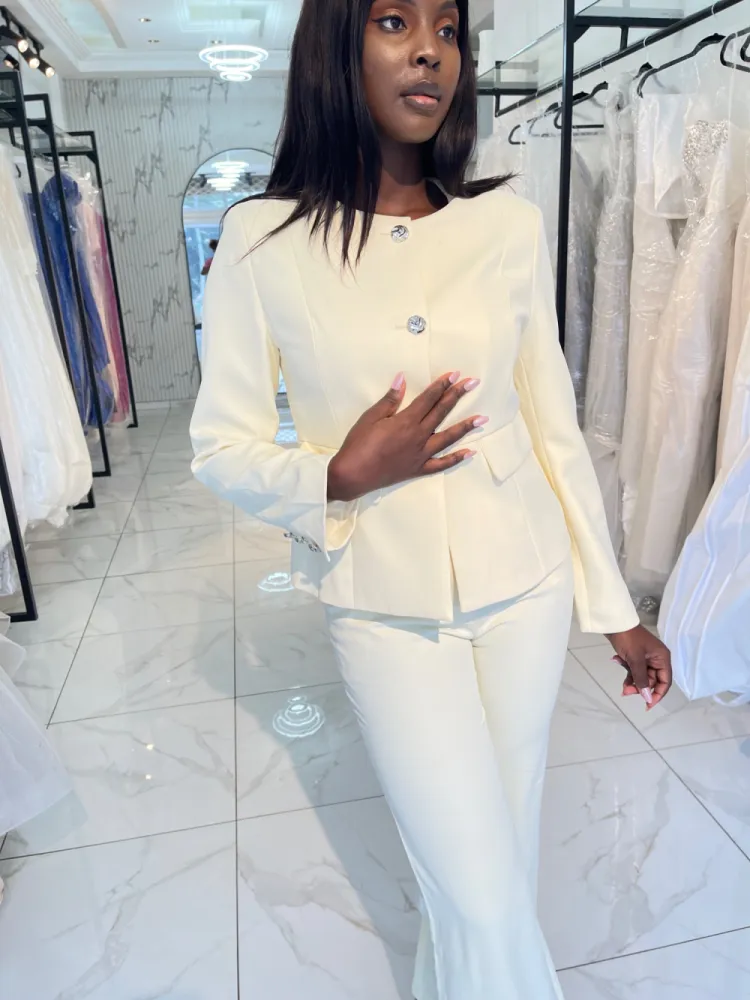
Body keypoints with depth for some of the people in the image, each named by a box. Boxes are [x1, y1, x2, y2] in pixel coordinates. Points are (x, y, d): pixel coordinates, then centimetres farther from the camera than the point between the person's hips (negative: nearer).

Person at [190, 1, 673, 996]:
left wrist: (617, 607, 5)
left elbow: (554, 425, 2)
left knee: (501, 850, 20)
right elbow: (222, 449, -2)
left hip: (524, 589, 3)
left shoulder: (510, 224, -2)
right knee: (482, 891, 6)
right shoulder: (264, 242, -8)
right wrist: (342, 477, -22)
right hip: (386, 609, -2)